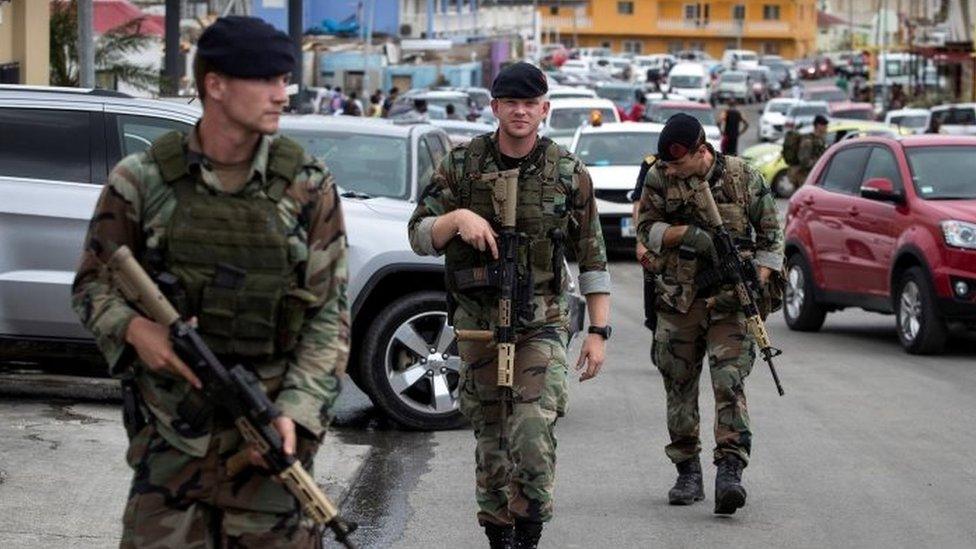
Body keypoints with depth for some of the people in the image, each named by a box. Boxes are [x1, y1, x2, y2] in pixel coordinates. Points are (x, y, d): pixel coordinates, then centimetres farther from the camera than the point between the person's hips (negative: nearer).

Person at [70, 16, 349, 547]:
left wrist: (295, 412, -14)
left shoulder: (307, 186, 0)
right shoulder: (142, 181, -1)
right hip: (170, 438, 0)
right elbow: (93, 285, 7)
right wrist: (133, 328, -15)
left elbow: (329, 314, -1)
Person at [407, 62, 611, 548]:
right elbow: (419, 237, 3)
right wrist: (457, 218, -18)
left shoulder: (569, 174, 2)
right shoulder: (461, 165, 3)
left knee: (534, 430, -18)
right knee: (489, 434, 7)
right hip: (476, 320, 2)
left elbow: (593, 258, 6)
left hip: (540, 320, -2)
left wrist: (598, 332, 1)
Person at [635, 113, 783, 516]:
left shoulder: (743, 179, -4)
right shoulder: (660, 178, 0)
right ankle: (688, 474, 19)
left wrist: (757, 283, -10)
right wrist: (688, 233, -19)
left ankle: (730, 471, -20)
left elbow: (771, 237, 2)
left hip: (728, 303, -2)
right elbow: (646, 228, -2)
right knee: (680, 389, 7)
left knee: (730, 383, -14)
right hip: (677, 302, 3)